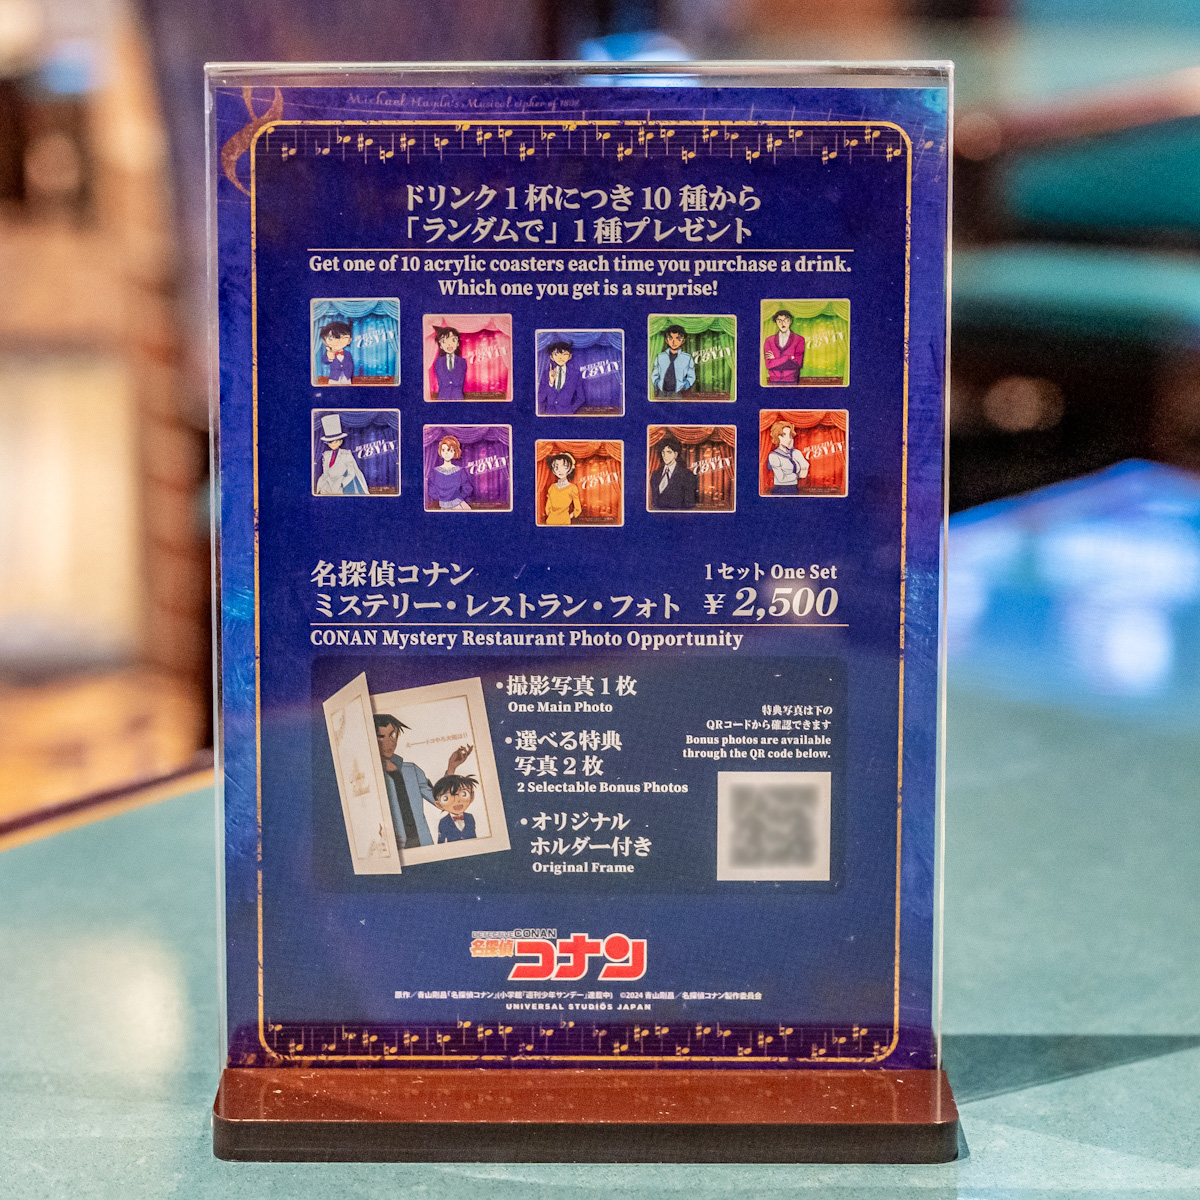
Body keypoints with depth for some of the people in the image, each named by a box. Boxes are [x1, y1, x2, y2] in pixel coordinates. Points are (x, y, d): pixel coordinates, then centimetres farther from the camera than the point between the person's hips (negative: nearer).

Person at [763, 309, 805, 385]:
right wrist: (789, 358, -5)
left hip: (791, 382, -1)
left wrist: (775, 359, -3)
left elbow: (797, 364, -3)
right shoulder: (769, 341, 10)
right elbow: (769, 364, -1)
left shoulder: (799, 340, 6)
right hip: (773, 381, 1)